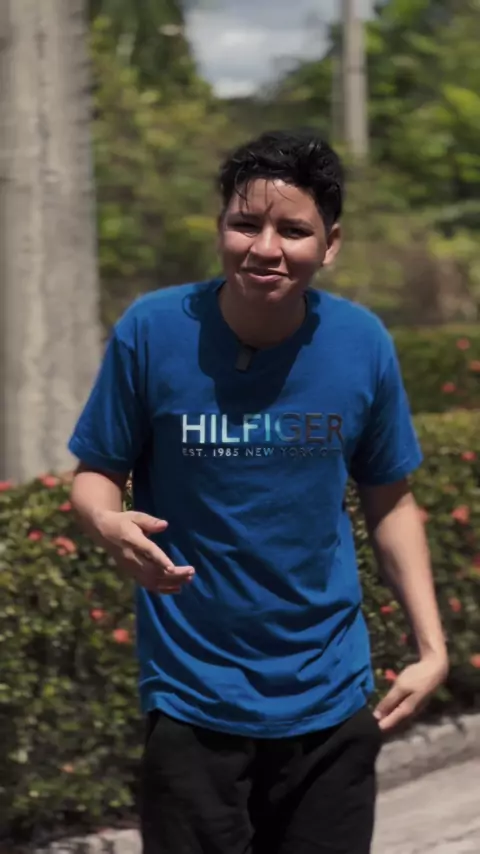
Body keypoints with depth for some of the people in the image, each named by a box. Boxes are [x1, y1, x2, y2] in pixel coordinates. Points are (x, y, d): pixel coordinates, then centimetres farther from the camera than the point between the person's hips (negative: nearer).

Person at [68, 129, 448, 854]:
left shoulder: (362, 344, -4)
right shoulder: (153, 331, -11)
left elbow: (390, 501, 7)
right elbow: (96, 474, -1)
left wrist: (431, 648, 0)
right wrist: (111, 524, -25)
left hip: (330, 694, 2)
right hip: (193, 694, -2)